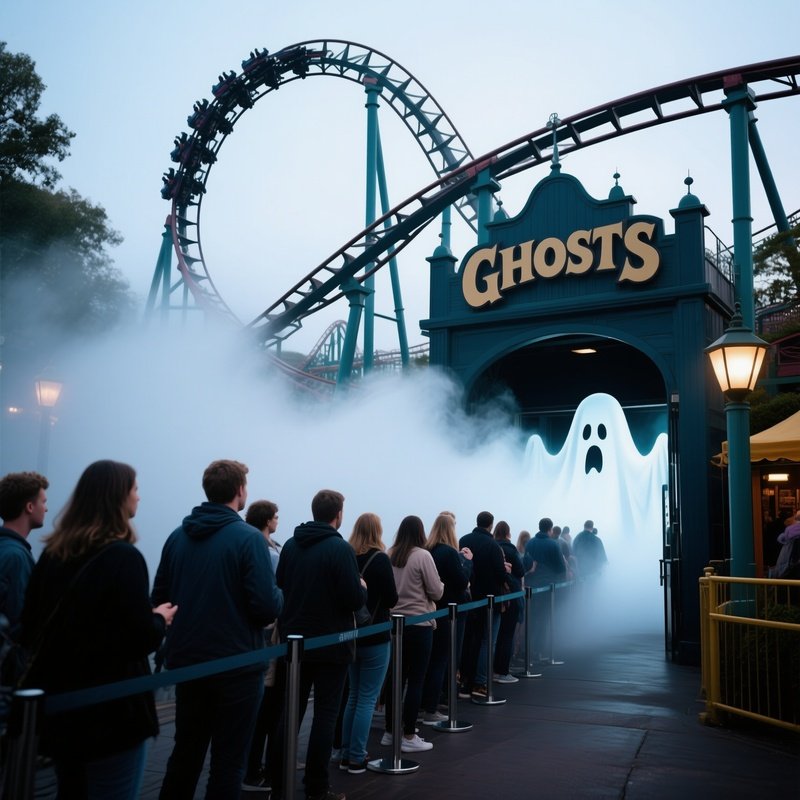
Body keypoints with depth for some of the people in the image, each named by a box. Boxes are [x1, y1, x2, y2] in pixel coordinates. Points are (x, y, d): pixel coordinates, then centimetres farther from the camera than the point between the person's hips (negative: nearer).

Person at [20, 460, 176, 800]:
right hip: (110, 710, -7)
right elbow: (141, 639, -19)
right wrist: (160, 619, 1)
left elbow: (29, 629, 11)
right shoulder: (123, 557, -17)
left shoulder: (52, 553, 4)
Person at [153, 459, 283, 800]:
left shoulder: (177, 536, 2)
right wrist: (279, 594, 2)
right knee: (228, 760, 7)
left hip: (185, 662, 6)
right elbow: (267, 606, -20)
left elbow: (160, 598, 7)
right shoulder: (248, 537, -14)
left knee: (185, 752, 19)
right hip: (236, 664, -5)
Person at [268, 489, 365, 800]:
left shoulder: (290, 545, 2)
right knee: (325, 713, 5)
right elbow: (354, 600, -18)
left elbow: (280, 588, 8)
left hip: (295, 642, 5)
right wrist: (363, 588, 3)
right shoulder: (340, 548, -15)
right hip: (331, 644, -5)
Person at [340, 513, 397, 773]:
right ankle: (357, 759, 5)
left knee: (353, 696, 17)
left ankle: (347, 754, 20)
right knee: (367, 699, 2)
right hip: (374, 636, -6)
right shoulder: (380, 559, -13)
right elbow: (392, 599, -11)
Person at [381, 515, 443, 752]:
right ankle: (409, 736, 6)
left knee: (396, 677, 13)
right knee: (415, 680, 2)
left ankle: (390, 732, 21)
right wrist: (437, 584, 11)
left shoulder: (389, 555, 2)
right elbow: (437, 592, -9)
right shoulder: (423, 555, -12)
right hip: (419, 624, -5)